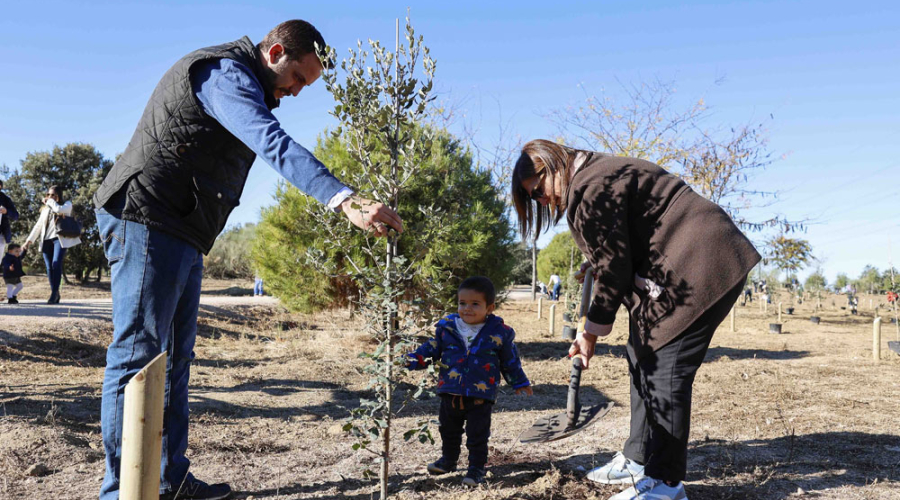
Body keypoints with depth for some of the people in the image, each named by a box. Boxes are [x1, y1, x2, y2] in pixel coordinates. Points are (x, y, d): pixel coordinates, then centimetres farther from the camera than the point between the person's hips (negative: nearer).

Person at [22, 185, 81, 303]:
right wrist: (29, 240, 14)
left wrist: (50, 201, 2)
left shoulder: (67, 204, 9)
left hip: (60, 238, -5)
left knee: (56, 264, -20)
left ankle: (54, 294, -19)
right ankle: (55, 294, -1)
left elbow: (58, 209, -15)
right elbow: (38, 225, 22)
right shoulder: (45, 209, 24)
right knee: (49, 267, -4)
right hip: (46, 240, 5)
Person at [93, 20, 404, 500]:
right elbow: (275, 145, -32)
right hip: (147, 224, -11)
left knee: (174, 358, 12)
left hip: (181, 235, 11)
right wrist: (346, 200, -42)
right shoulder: (224, 73, -15)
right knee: (138, 356, -7)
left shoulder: (240, 82, 20)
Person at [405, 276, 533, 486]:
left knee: (477, 435, 4)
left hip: (480, 396, -3)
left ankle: (477, 467, 22)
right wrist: (414, 359, -7)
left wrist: (520, 383, 10)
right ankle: (448, 459, 41)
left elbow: (510, 361, 4)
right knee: (449, 431, 21)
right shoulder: (447, 327, -4)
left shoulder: (499, 333, -8)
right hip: (450, 393, 3)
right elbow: (432, 349, 6)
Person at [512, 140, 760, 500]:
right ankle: (639, 460, 26)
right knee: (642, 359, 15)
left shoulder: (590, 189, -17)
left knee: (664, 371, -8)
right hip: (685, 266, 12)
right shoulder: (598, 173, 17)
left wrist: (591, 334, -6)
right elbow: (618, 256, 18)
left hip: (703, 268, -12)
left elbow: (614, 271, -15)